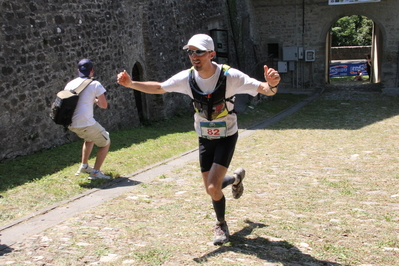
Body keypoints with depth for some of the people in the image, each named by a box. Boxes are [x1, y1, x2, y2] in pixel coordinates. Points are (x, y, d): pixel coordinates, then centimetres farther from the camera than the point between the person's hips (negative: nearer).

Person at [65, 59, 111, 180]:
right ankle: (96, 172, 4)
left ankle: (84, 166, 38)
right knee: (106, 143, 12)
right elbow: (104, 105, -6)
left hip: (70, 124, 7)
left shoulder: (70, 84, 13)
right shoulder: (95, 84, -4)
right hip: (85, 123, -7)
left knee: (90, 138, 34)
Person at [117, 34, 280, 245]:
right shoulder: (187, 77, -14)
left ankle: (221, 225, 14)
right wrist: (131, 84, -12)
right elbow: (158, 88, 1)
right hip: (205, 138, 4)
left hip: (226, 137, -4)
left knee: (213, 188, -16)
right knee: (211, 189, 8)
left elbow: (266, 90, -27)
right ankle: (235, 178, 42)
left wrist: (271, 85, -51)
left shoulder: (230, 76, -25)